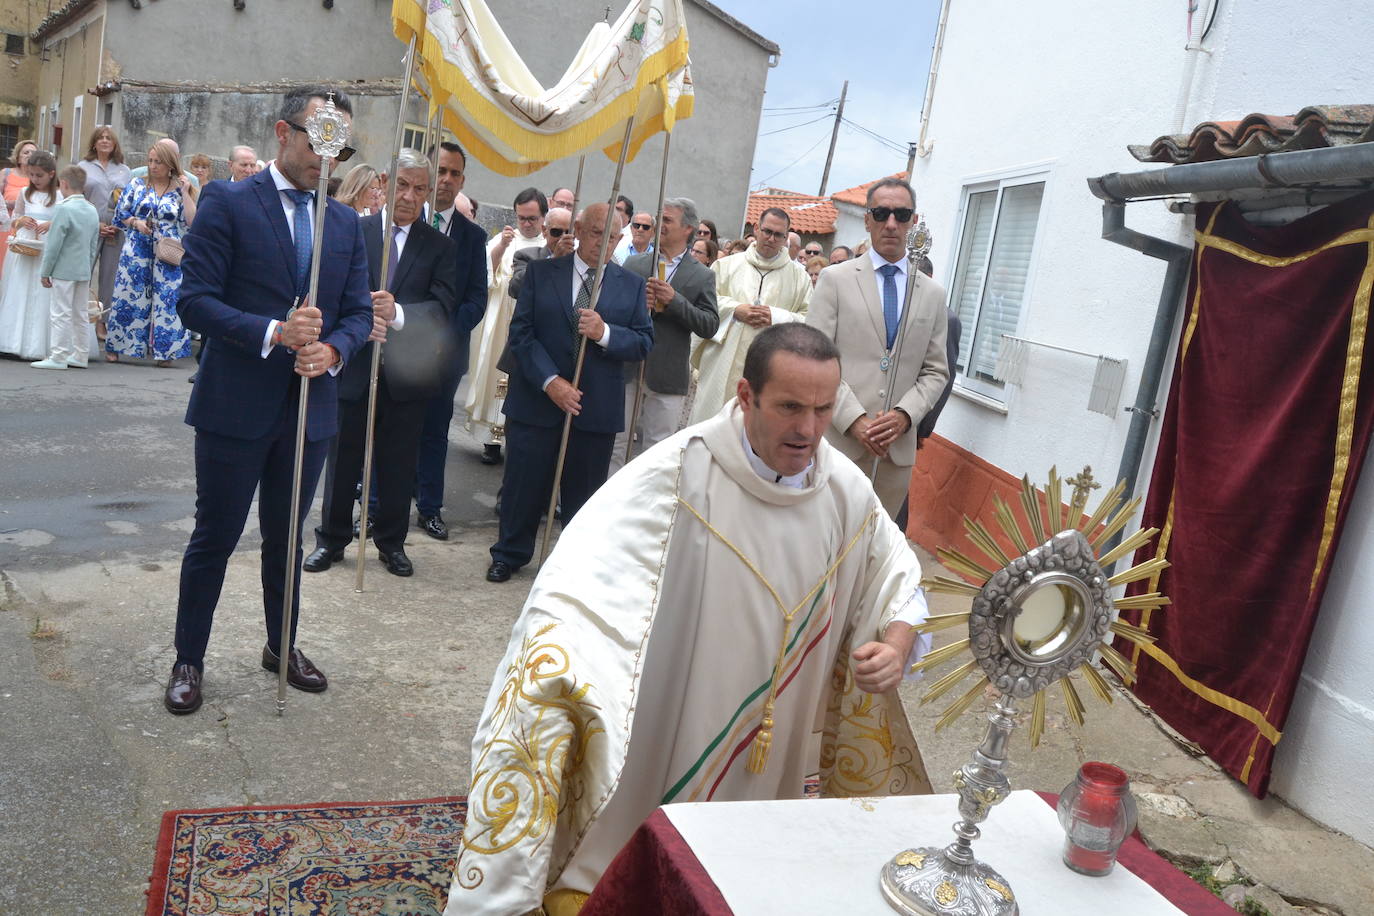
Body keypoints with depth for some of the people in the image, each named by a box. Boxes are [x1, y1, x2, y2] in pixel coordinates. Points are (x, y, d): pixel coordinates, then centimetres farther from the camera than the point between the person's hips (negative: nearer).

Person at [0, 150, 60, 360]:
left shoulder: (61, 196, 1)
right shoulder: (25, 194, 11)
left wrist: (52, 224, -15)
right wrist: (21, 221, -4)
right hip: (22, 248, 3)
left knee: (42, 298, -3)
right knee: (18, 294, 3)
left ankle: (37, 345, 1)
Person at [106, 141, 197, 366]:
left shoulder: (179, 191, 6)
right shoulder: (137, 185, 9)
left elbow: (192, 222, -6)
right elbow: (119, 214, 10)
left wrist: (185, 193, -7)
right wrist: (136, 223, -9)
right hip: (136, 252, 1)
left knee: (167, 299, -3)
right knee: (129, 296, 2)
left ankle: (164, 351, 5)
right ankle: (114, 348, 11)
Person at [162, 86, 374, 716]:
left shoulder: (346, 222, 9)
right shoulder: (227, 203, -6)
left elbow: (359, 310, 8)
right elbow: (195, 299, -11)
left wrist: (333, 350, -13)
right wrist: (275, 332, -24)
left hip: (311, 407, 4)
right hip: (236, 405, -4)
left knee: (286, 535, 18)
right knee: (215, 537, 7)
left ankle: (283, 647, 35)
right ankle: (188, 661, 24)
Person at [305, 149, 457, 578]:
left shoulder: (440, 246, 2)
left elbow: (443, 306, -10)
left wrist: (398, 313, -27)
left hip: (406, 374, 0)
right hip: (354, 367, 0)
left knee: (399, 464, 10)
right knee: (343, 458, 10)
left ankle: (391, 542, 27)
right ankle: (332, 539, 25)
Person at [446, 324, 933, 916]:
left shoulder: (847, 490, -7)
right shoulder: (680, 474, -24)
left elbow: (897, 576, 8)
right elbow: (583, 573, -28)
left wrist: (897, 644, -11)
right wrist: (554, 663, -45)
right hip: (656, 745, -4)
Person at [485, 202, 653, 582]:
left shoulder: (631, 285, 6)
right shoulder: (541, 272, 1)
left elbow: (644, 341, 1)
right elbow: (521, 333, -5)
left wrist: (605, 333, -19)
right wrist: (550, 381, -17)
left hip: (597, 407, 1)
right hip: (537, 401, -1)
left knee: (585, 491, 11)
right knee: (524, 483, 9)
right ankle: (509, 554, 28)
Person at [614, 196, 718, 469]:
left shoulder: (702, 276, 1)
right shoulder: (634, 264, 9)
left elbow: (710, 326, -6)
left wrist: (675, 300, -17)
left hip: (667, 379, -2)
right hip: (626, 371, 2)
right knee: (615, 443, 8)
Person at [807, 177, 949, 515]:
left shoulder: (933, 294, 13)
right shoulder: (835, 279, 3)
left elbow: (936, 371, 13)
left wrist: (905, 414, -6)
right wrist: (854, 419, -14)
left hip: (898, 447, 3)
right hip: (838, 438, -3)